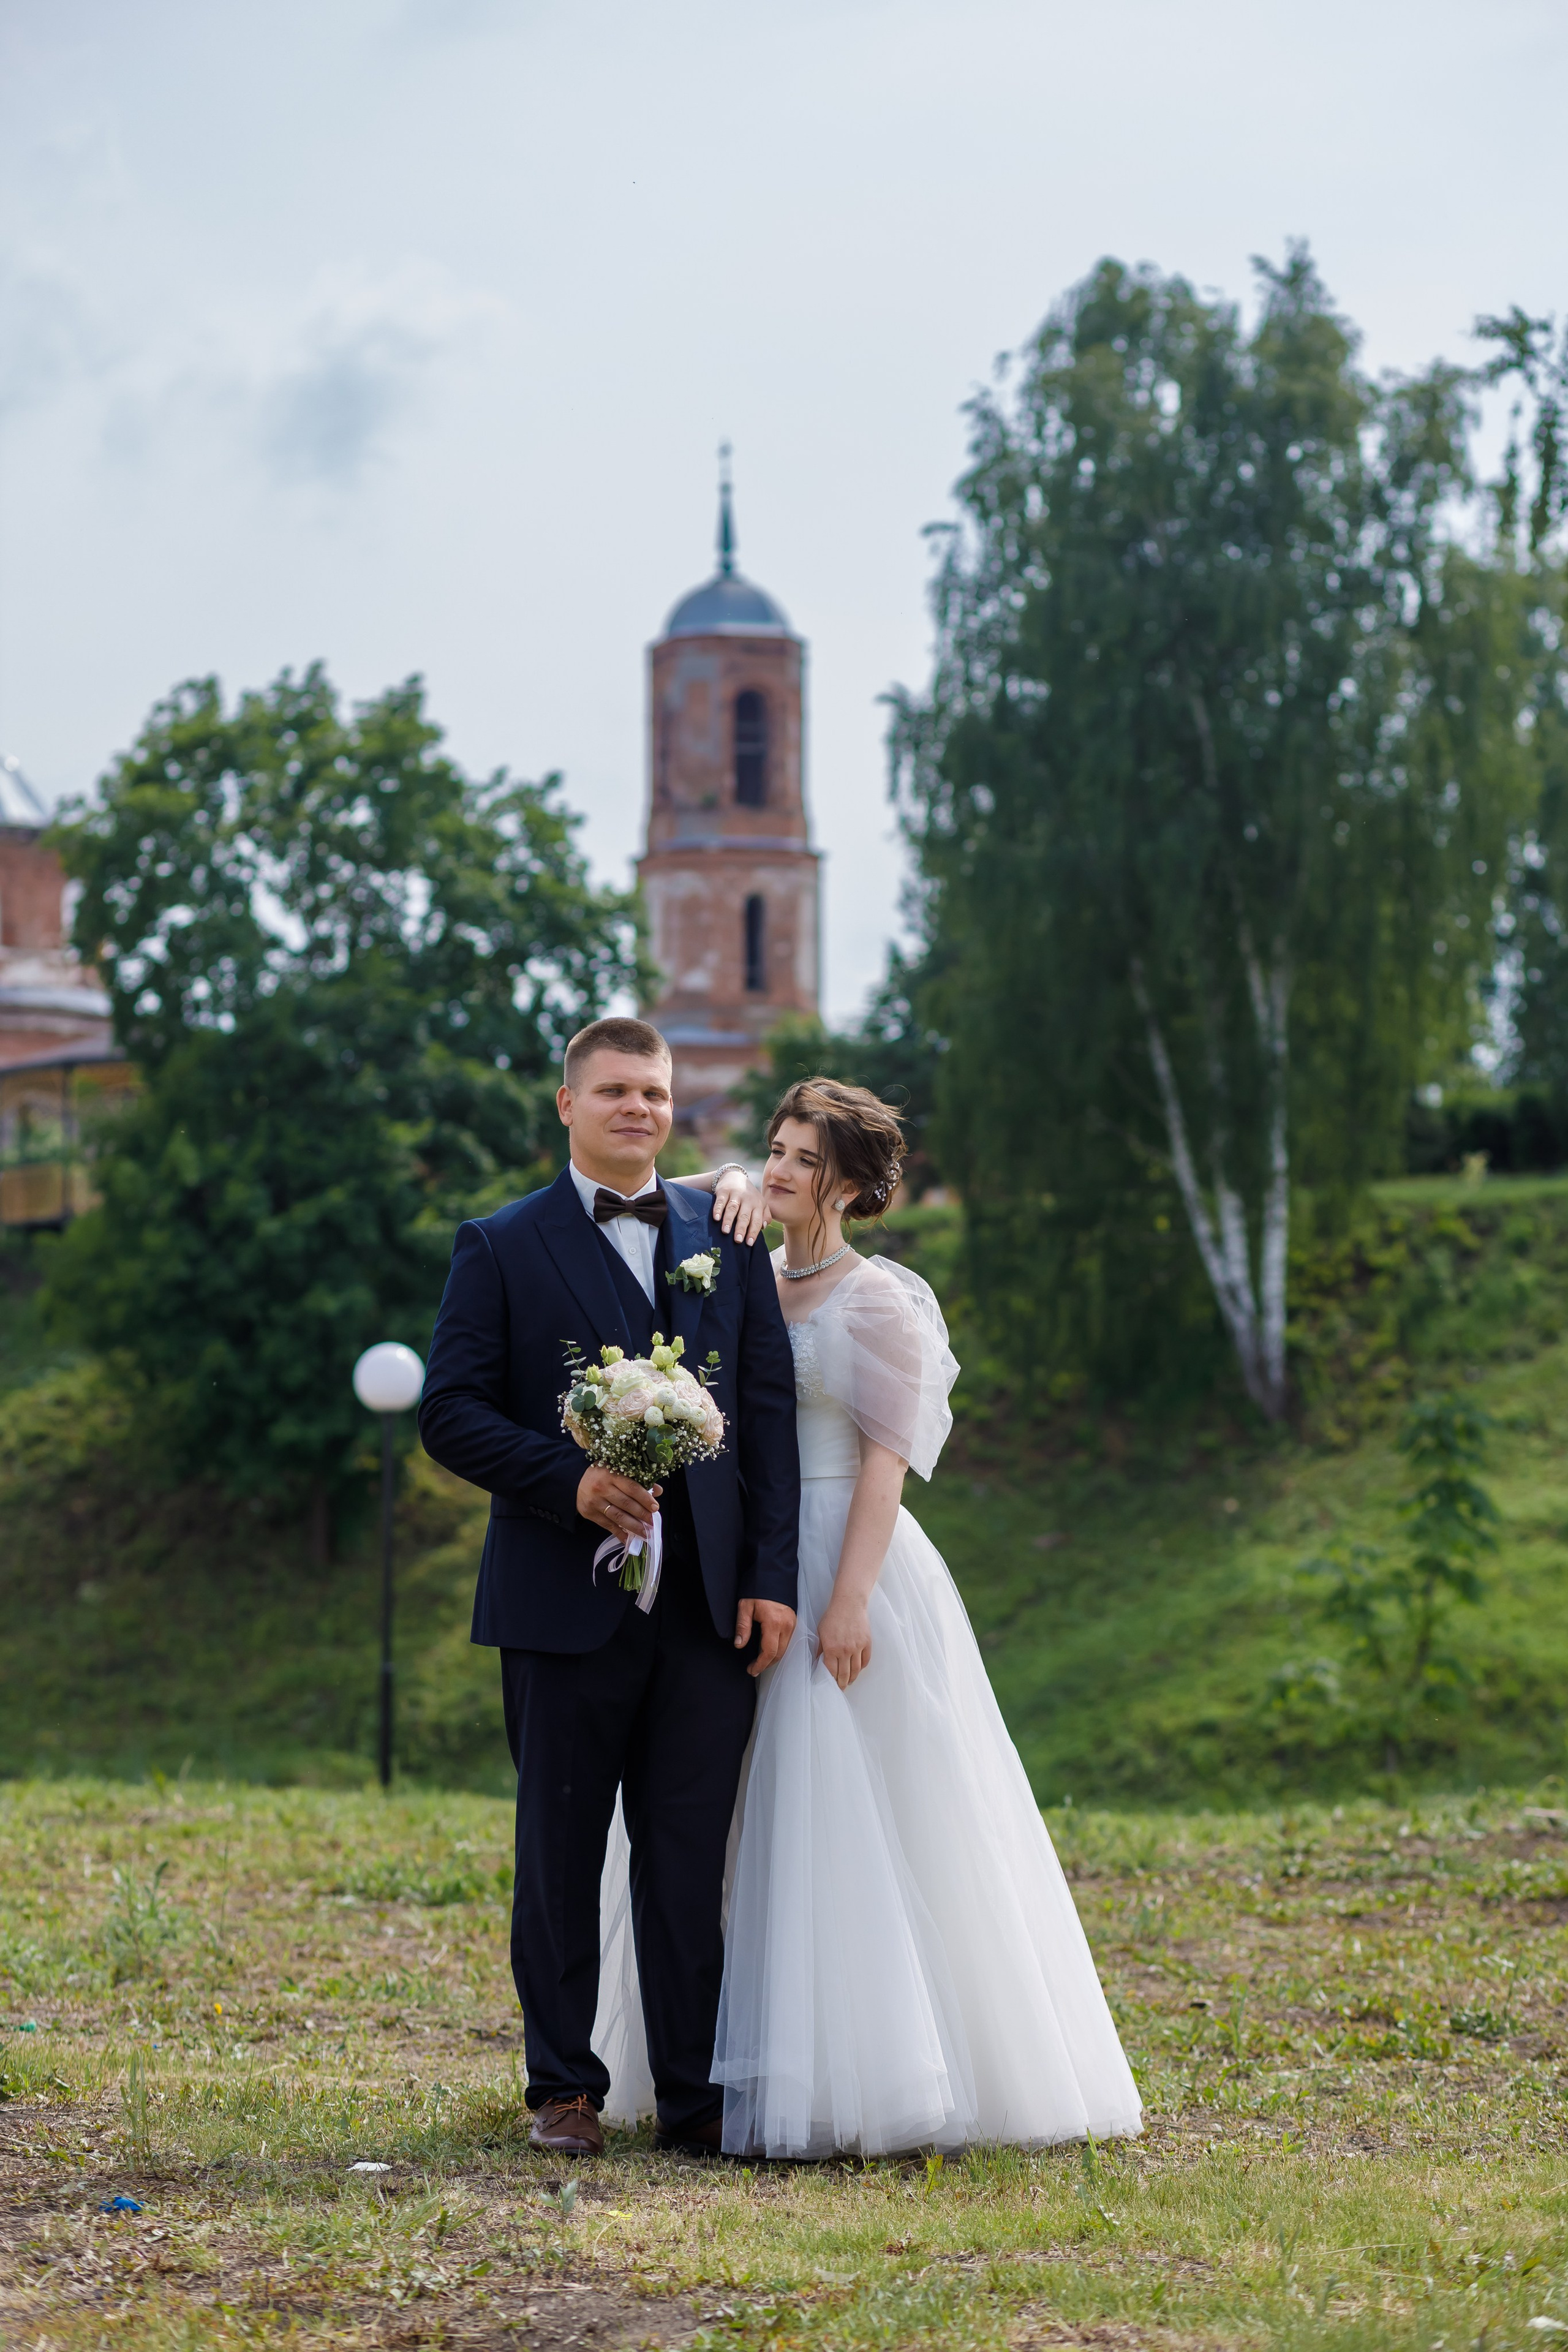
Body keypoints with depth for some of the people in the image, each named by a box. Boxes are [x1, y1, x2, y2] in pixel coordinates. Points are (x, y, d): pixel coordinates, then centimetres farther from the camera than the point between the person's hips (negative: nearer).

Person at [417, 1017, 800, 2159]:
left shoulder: (728, 1239, 11)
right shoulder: (502, 1248, 3)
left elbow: (770, 1412, 8)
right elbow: (452, 1412, -2)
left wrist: (772, 1578, 0)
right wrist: (571, 1482, -16)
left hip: (708, 1604, 2)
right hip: (567, 1602, -2)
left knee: (691, 1856, 3)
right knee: (561, 1852, 7)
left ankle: (694, 2094, 10)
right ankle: (565, 2087, 17)